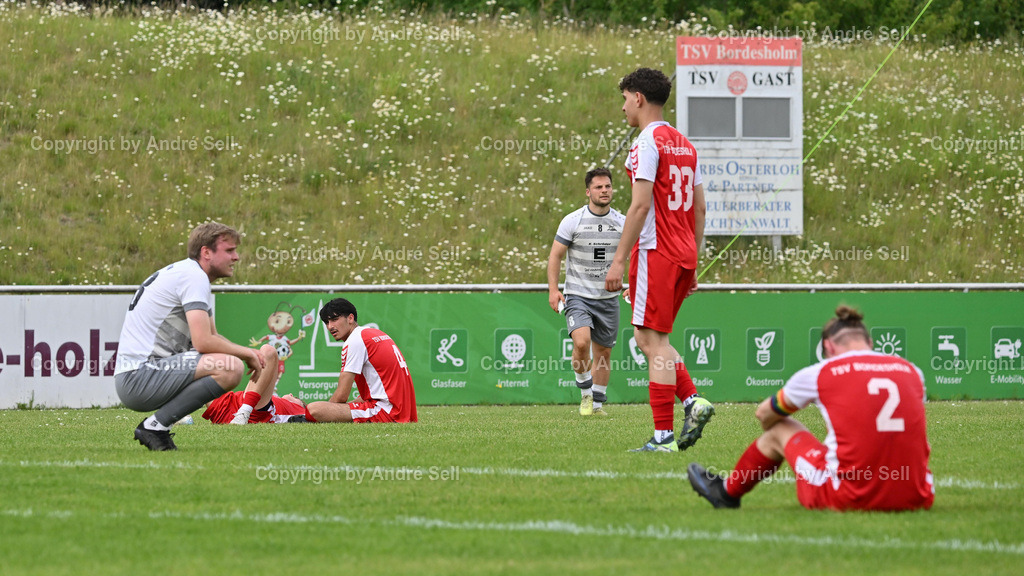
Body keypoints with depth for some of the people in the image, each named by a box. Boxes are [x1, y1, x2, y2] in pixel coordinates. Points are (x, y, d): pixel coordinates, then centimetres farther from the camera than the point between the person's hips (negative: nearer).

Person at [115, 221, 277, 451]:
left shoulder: (181, 272, 22)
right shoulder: (193, 277, -11)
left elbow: (213, 337, 29)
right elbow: (203, 342, -21)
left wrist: (250, 354, 11)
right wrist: (247, 354, -5)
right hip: (139, 377, -11)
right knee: (231, 368, -27)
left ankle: (154, 425, 12)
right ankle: (155, 426, -17)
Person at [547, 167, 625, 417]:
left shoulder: (622, 222, 3)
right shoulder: (572, 221, -5)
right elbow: (555, 256, 0)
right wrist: (553, 290, -9)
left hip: (608, 298, 3)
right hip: (578, 295, -3)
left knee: (603, 352, 7)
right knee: (581, 342, -24)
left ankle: (597, 404, 21)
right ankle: (585, 393, -4)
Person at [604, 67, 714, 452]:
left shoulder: (648, 142, -10)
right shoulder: (684, 145, 16)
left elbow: (641, 205, -18)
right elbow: (700, 208, 18)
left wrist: (619, 260, -17)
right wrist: (693, 264, 21)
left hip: (655, 252, -9)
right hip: (684, 254, 9)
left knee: (653, 340, -6)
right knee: (650, 339, 16)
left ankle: (664, 436, -8)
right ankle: (693, 402, 0)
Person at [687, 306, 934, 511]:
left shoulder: (819, 374, 2)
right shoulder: (912, 372, 8)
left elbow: (764, 414, 21)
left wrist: (773, 438, 46)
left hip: (849, 498, -2)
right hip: (915, 499, 3)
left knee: (780, 429, 23)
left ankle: (728, 492, 48)